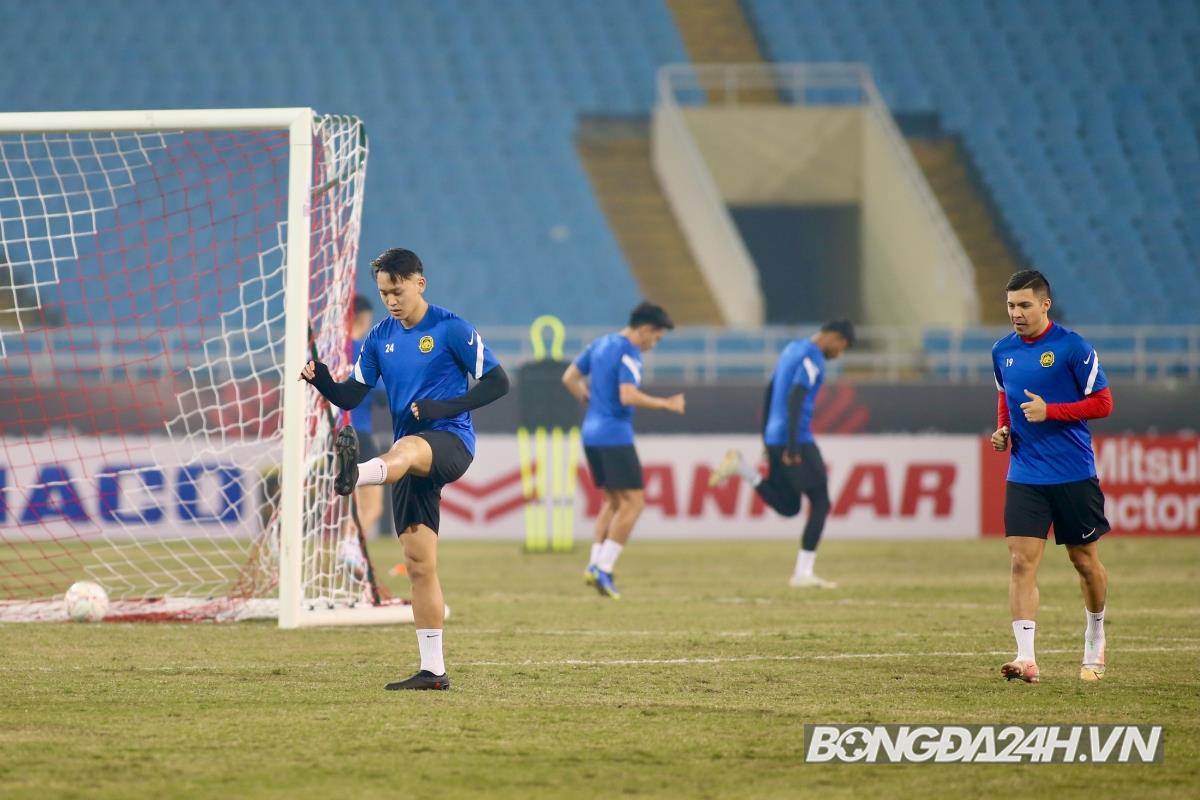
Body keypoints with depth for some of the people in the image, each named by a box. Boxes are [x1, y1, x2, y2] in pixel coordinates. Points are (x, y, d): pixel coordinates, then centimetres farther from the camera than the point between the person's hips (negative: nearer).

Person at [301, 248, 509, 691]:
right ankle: (433, 670, 6)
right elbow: (350, 396, 10)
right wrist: (320, 379, -11)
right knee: (419, 562, 2)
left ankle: (355, 474, -77)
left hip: (450, 442, -6)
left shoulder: (451, 329, -4)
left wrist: (443, 408, -15)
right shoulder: (380, 337, 13)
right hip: (410, 457, 6)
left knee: (406, 449, -41)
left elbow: (498, 383, -5)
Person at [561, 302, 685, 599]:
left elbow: (569, 378, 17)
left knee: (613, 501, 17)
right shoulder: (628, 354, -14)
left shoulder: (600, 344, 13)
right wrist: (665, 404, -16)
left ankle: (596, 564, 7)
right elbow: (628, 396, -25)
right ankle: (603, 568, -11)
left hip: (591, 434, 9)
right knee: (633, 502, -5)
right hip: (615, 437, -9)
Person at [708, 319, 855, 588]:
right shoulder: (811, 357, -10)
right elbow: (795, 399, -21)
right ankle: (803, 574, -5)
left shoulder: (792, 349, 18)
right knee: (820, 503, -2)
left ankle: (739, 466, 1)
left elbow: (769, 393, 23)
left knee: (788, 507, 14)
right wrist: (792, 446, -24)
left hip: (774, 438, 9)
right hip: (797, 440, -9)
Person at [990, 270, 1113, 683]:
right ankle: (1026, 657, -17)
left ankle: (1095, 638, 36)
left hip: (1074, 475, -3)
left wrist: (1050, 411, -19)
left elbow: (1103, 402, -8)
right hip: (1024, 475, 3)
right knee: (1022, 560, -11)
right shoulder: (1002, 351, 6)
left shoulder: (1073, 347, -10)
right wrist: (1003, 429, 3)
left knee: (1085, 560, 10)